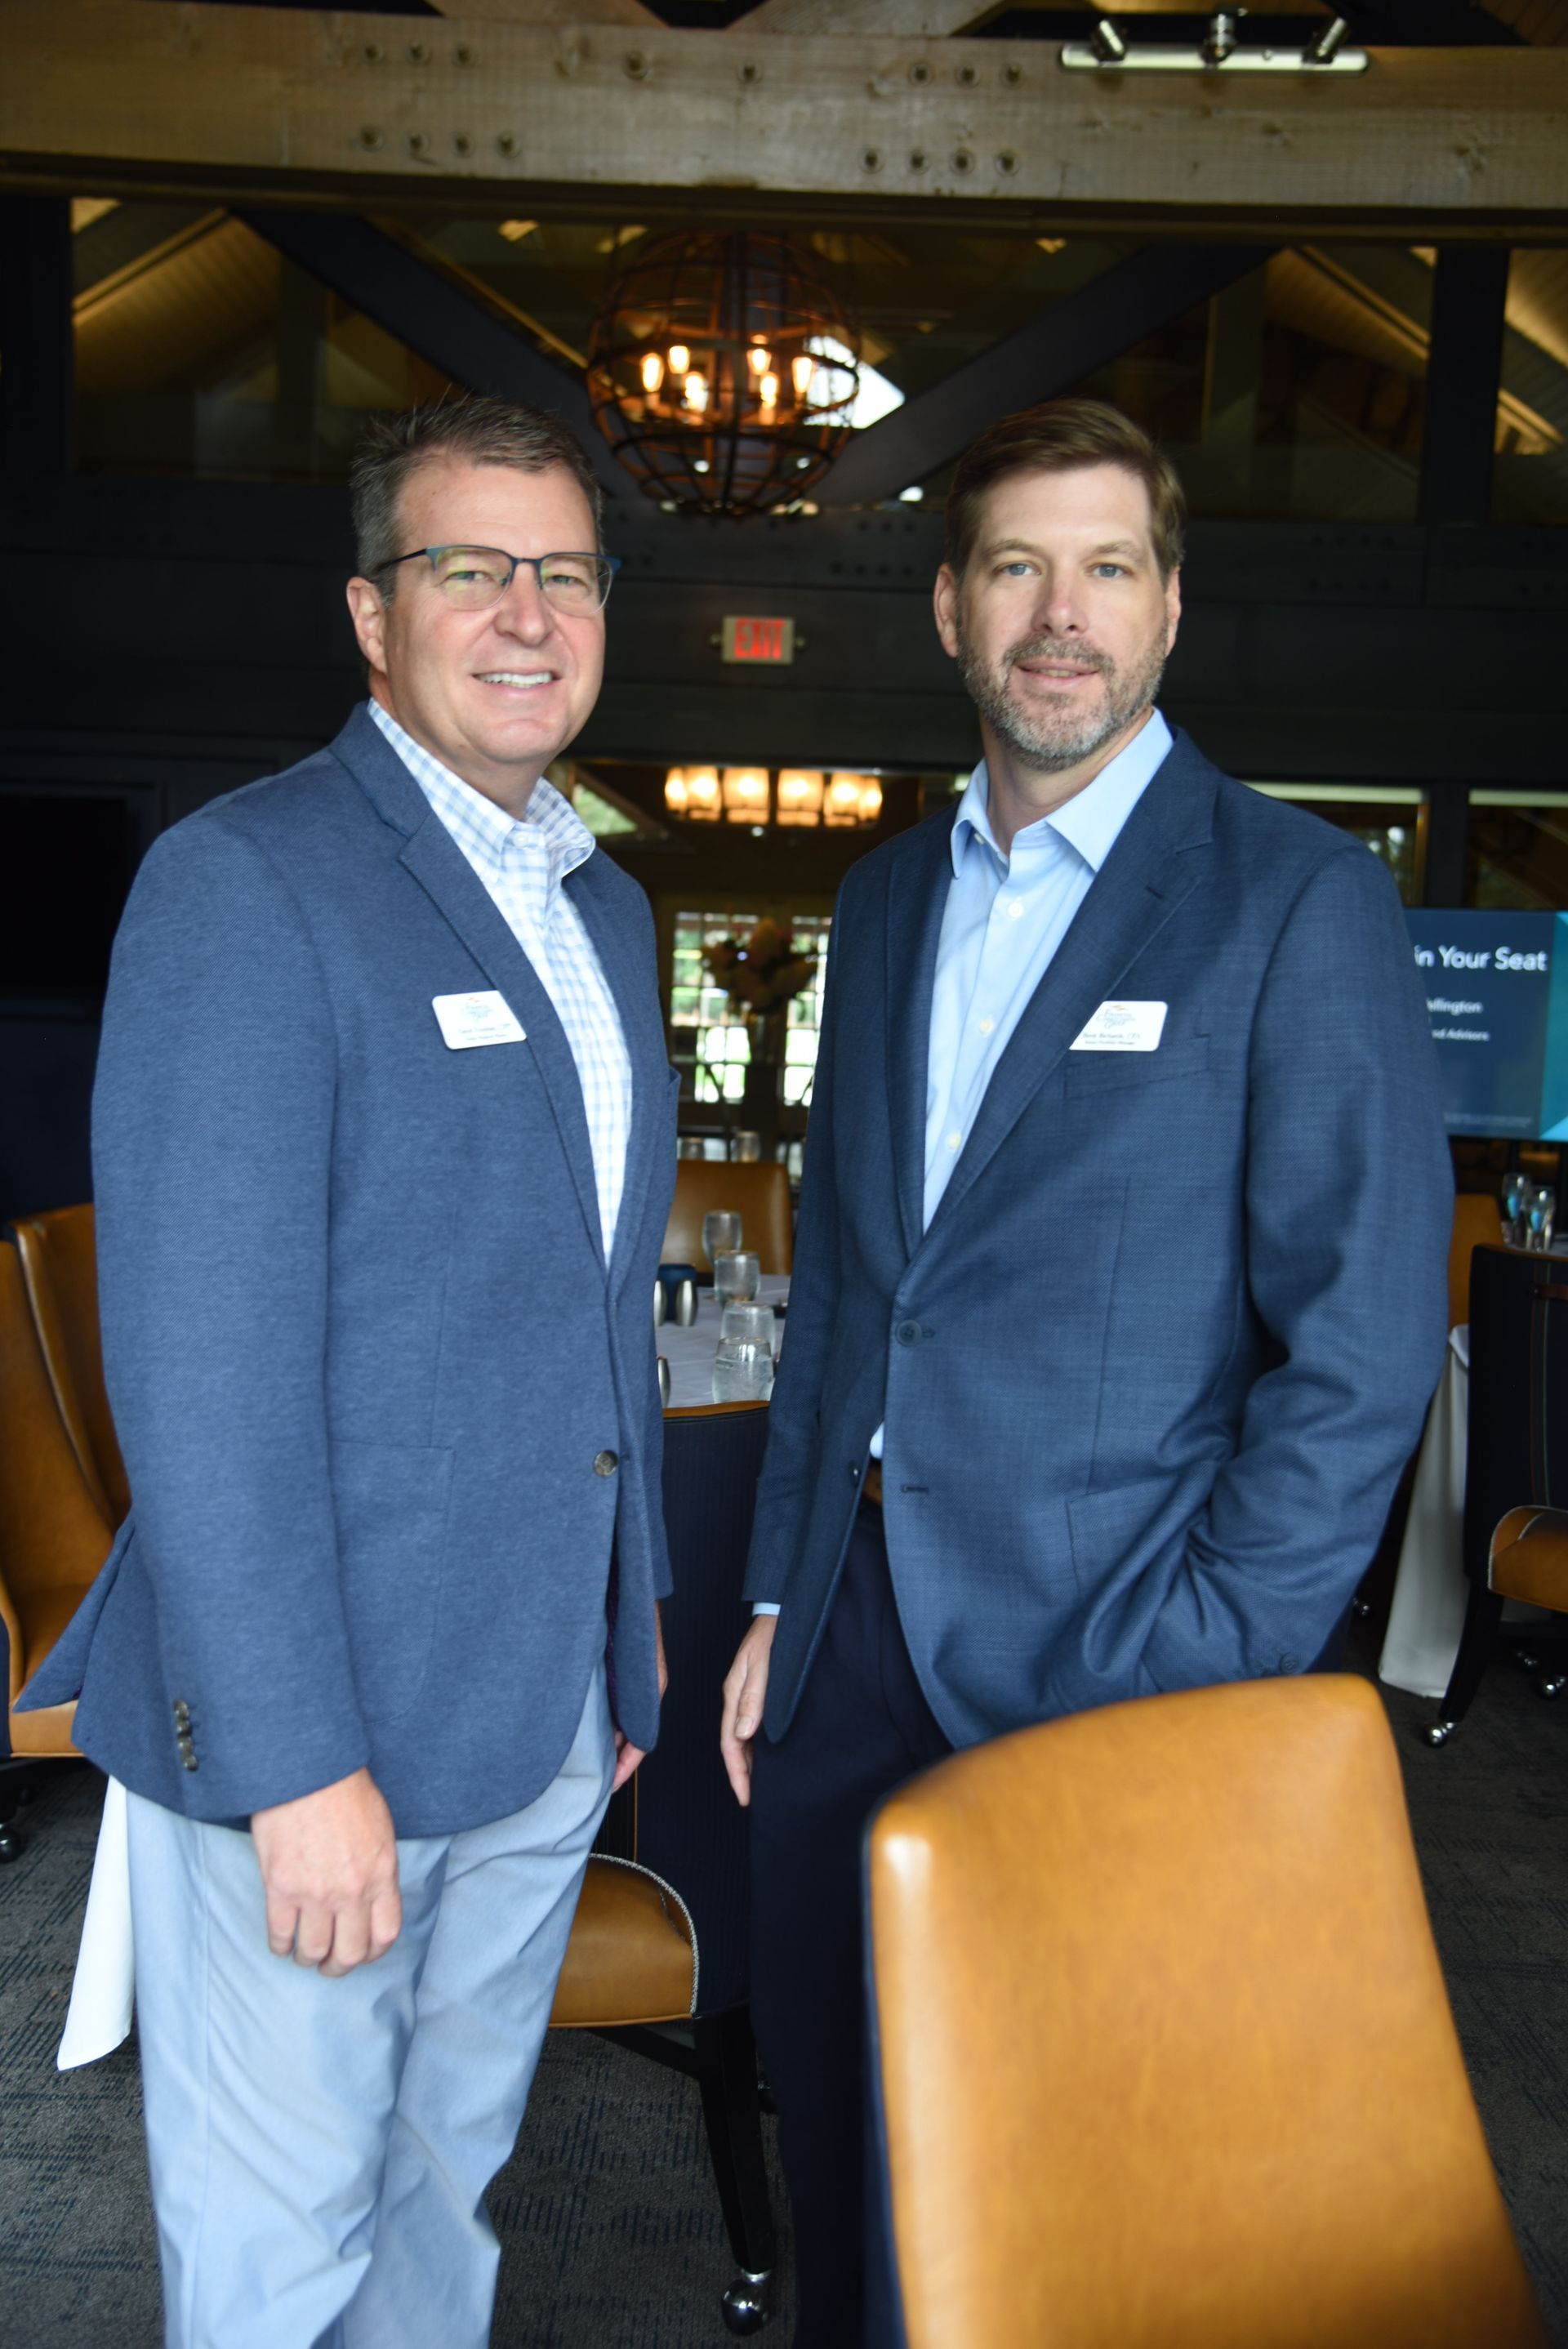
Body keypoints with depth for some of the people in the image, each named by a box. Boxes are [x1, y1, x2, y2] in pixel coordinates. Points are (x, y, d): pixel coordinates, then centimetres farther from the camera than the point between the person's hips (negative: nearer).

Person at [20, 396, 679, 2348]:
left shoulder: (603, 907, 11)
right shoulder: (245, 883, -15)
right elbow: (203, 1365, -20)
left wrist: (632, 1614, 15)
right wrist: (293, 1761, -20)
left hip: (546, 1710, 7)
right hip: (316, 1715, -7)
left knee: (446, 2187, 24)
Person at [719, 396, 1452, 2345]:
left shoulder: (1296, 899, -10)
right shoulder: (891, 896, 9)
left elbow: (1362, 1345, -13)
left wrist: (1181, 1697, -16)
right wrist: (779, 1597, 10)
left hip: (1108, 1663, -5)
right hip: (859, 1621, 6)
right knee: (825, 2112, 21)